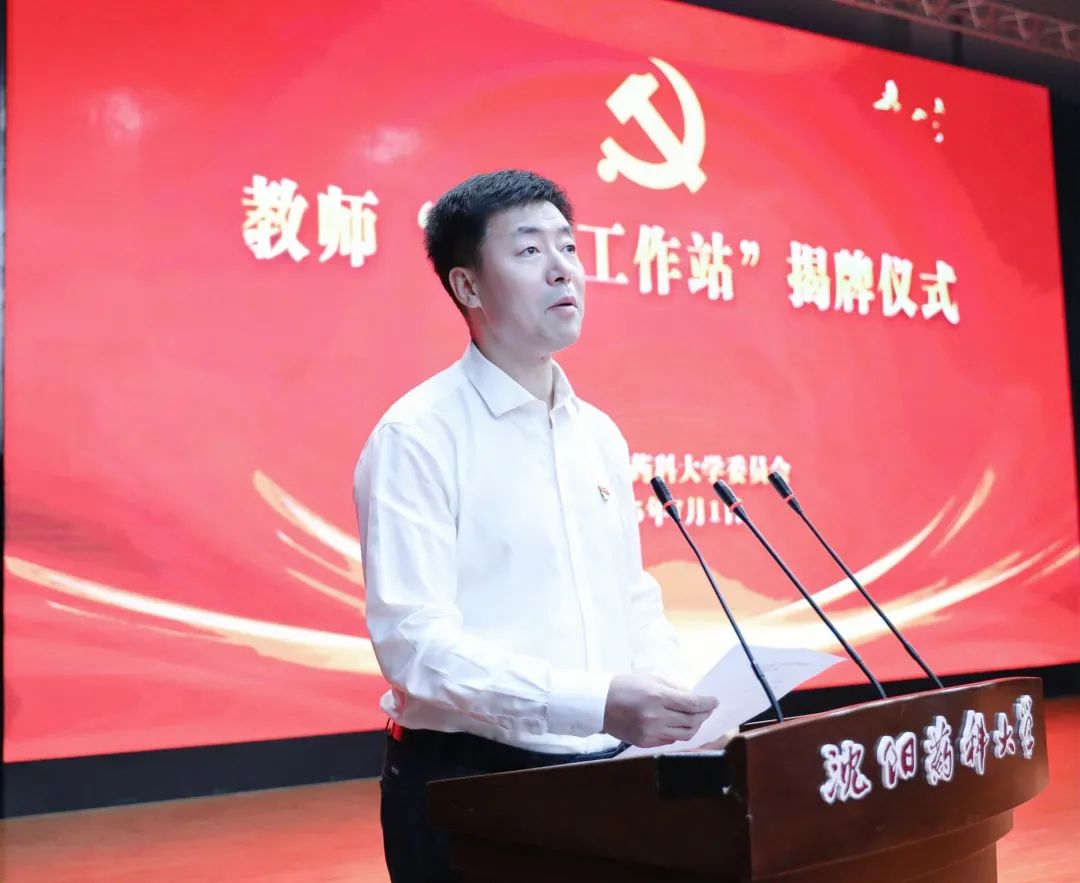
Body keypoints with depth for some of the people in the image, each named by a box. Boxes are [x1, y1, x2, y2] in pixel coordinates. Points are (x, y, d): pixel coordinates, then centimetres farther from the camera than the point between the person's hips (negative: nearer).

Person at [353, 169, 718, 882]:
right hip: (468, 788, -6)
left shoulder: (600, 436, 9)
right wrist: (597, 704, -28)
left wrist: (673, 708, -3)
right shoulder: (418, 437, -12)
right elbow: (413, 640, -21)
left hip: (607, 773, 6)